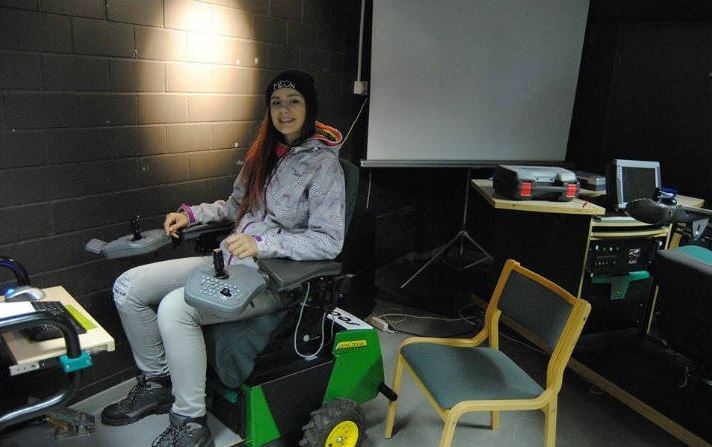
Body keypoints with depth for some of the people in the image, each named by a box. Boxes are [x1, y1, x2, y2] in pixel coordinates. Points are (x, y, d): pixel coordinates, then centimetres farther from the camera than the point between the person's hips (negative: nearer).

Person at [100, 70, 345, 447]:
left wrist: (261, 243, -26)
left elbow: (329, 241, -18)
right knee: (127, 287, 0)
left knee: (174, 308, -29)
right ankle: (156, 383, 18)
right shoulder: (264, 152, 12)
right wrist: (192, 213, 10)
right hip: (230, 260, 8)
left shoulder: (323, 162, -11)